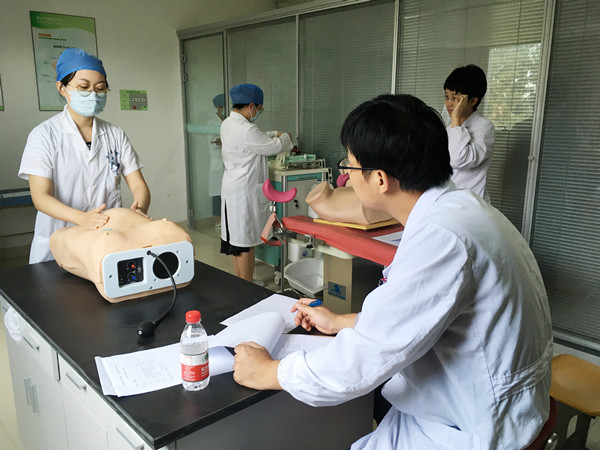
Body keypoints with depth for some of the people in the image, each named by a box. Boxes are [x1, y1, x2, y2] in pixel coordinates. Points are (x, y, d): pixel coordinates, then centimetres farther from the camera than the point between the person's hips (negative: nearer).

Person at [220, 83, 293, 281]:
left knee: (237, 239, 17)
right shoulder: (246, 130, -24)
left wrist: (275, 134, 19)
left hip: (233, 188, 10)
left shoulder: (228, 123, 7)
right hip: (245, 191, -10)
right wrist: (285, 137, 7)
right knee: (245, 242, -1)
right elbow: (275, 147, -13)